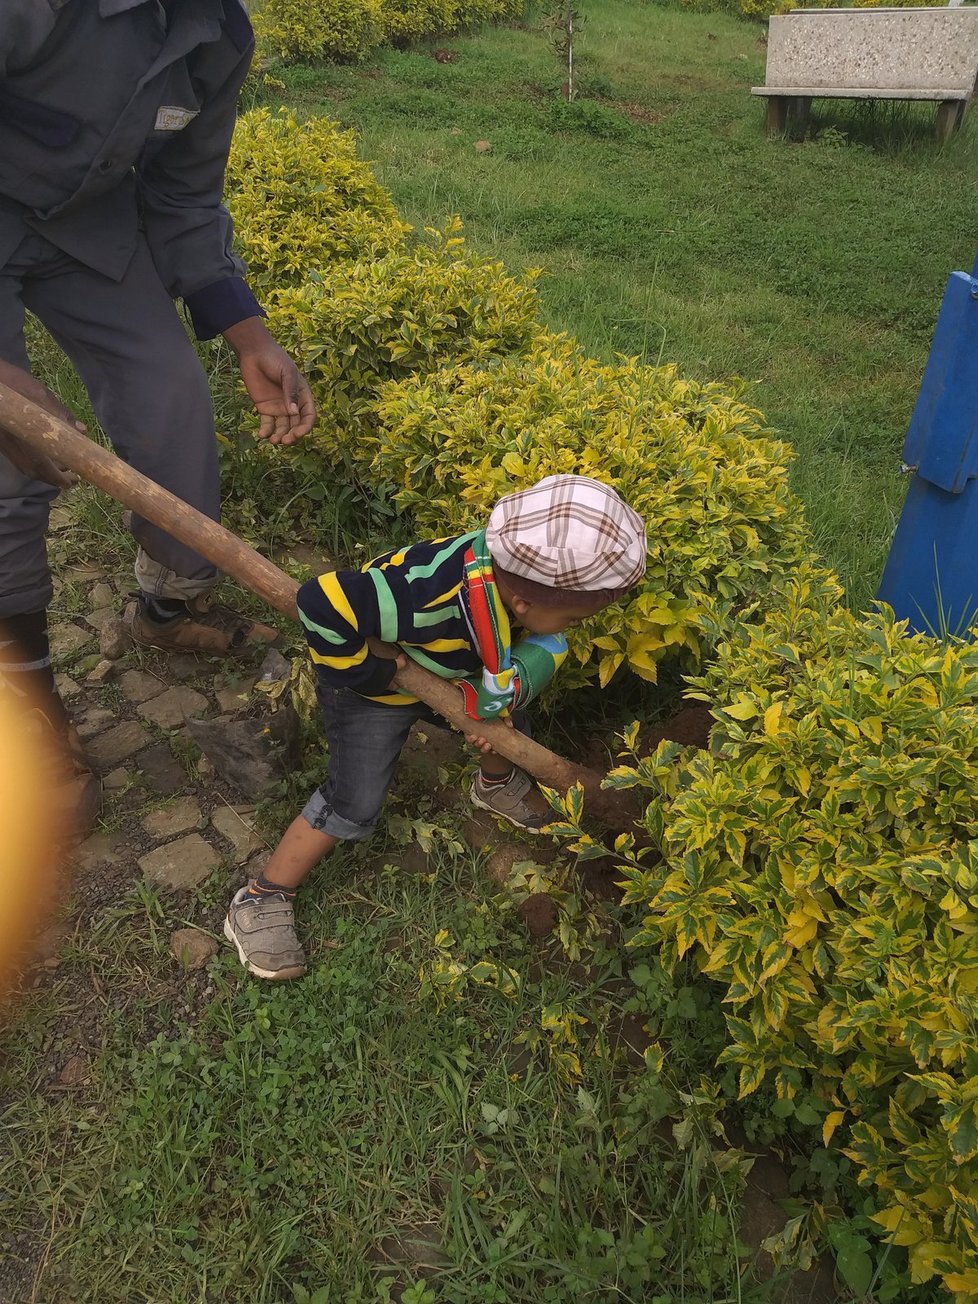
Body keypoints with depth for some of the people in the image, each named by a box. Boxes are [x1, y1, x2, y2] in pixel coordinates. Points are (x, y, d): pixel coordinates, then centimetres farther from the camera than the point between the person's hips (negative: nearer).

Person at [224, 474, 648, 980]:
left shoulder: (525, 569, -25)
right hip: (373, 685, -7)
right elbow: (322, 602, -48)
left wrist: (495, 702, -20)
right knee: (354, 806, -10)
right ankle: (260, 900, 8)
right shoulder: (434, 595, -48)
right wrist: (366, 673, -32)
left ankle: (496, 786, 56)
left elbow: (545, 644, -7)